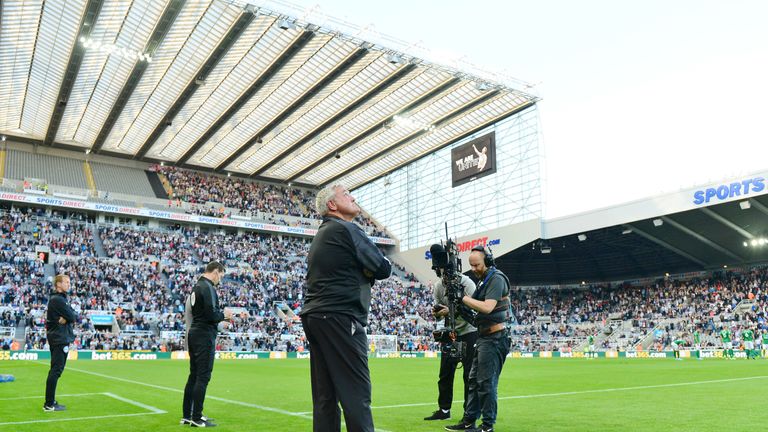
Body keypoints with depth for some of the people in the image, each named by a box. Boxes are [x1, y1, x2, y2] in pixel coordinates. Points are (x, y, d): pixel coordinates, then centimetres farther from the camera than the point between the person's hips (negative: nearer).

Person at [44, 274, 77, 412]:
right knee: (56, 370, -9)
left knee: (56, 370, 14)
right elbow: (72, 317, -19)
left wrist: (68, 318, -10)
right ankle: (49, 405, -7)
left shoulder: (59, 299, 18)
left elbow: (74, 316, 9)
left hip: (58, 338, 11)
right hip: (60, 339, -11)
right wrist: (70, 317, 1)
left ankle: (50, 402, 21)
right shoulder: (58, 300, -14)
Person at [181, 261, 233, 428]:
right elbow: (211, 314, -22)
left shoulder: (196, 286, 17)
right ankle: (197, 418, -2)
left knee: (194, 375, 13)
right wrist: (224, 314, -4)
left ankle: (187, 415, 19)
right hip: (204, 335, -10)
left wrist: (219, 322, 17)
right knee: (203, 376, -5)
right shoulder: (208, 287, -14)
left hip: (193, 334, 10)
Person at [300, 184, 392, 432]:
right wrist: (370, 270, 13)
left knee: (325, 395, 8)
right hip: (340, 318, -9)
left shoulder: (320, 236, 22)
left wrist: (362, 273, 8)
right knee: (356, 394, -8)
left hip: (315, 316, 9)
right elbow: (384, 269, -6)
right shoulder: (346, 229, -6)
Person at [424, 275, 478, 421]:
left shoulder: (467, 283, -16)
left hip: (469, 331, -5)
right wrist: (437, 312, -14)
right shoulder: (439, 285, 0)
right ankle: (444, 410, 21)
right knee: (445, 372, 9)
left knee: (469, 374, 0)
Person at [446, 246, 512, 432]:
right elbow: (473, 303, 14)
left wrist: (464, 297, -18)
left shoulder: (496, 279, -13)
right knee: (474, 380, 14)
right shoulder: (483, 280, 16)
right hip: (484, 337, 10)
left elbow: (487, 307, -24)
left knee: (486, 382, -5)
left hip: (494, 338, -10)